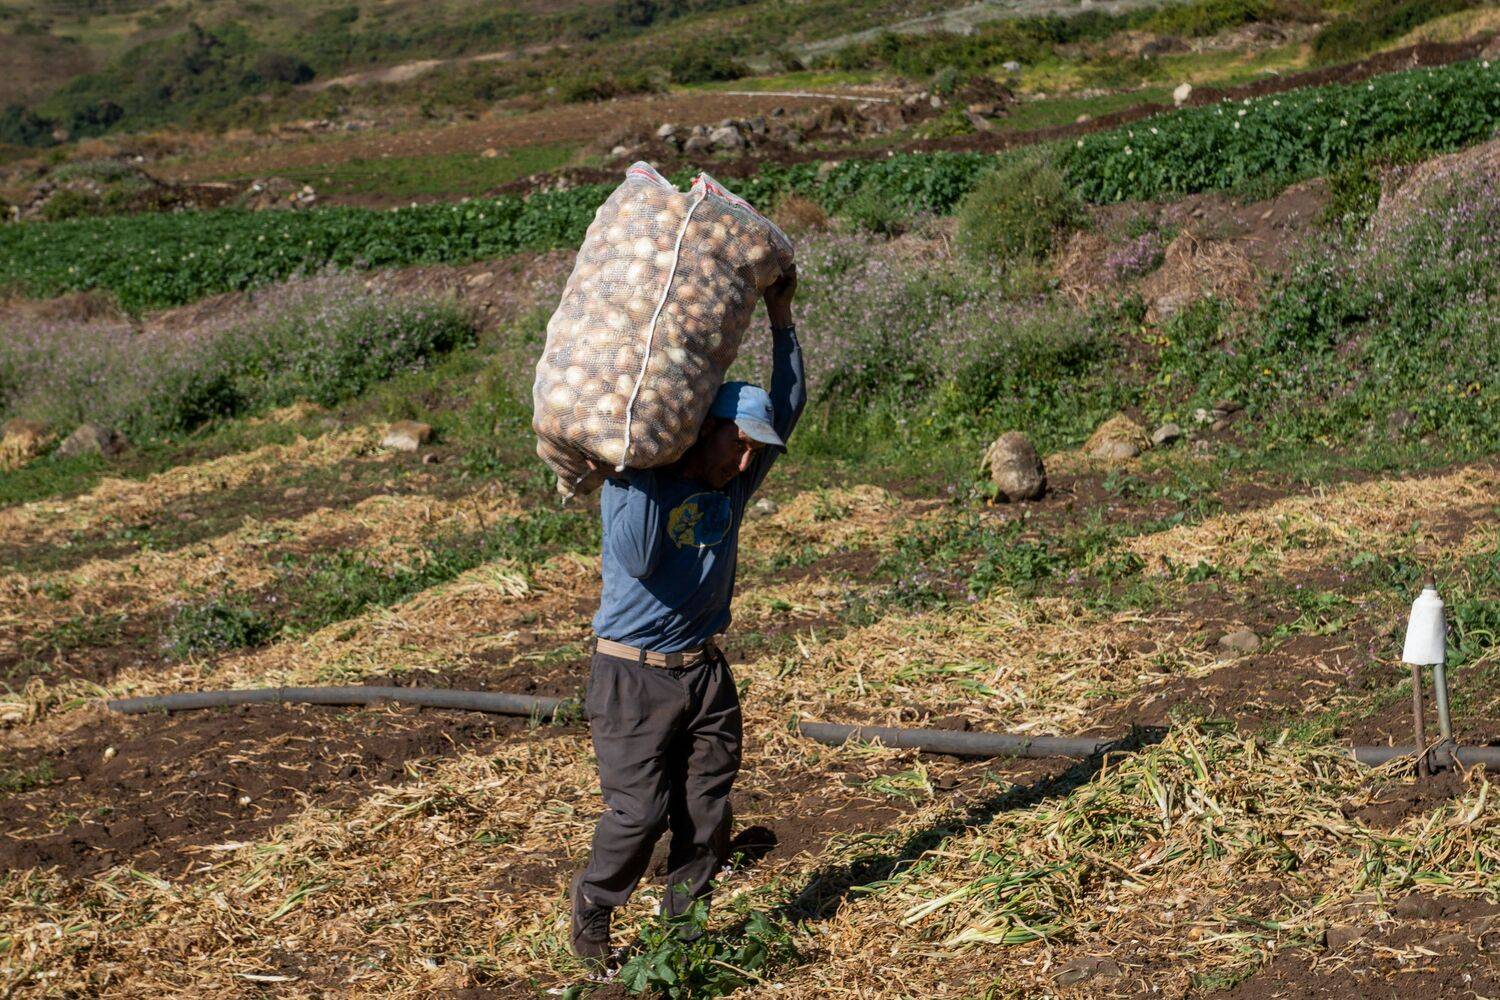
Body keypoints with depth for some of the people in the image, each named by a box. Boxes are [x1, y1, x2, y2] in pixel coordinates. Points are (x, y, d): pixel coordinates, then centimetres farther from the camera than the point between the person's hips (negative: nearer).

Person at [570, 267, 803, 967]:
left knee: (707, 808, 5)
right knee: (638, 811, -7)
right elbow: (637, 563, -27)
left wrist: (780, 320, -2)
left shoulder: (732, 488, 4)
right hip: (634, 677, -6)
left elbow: (787, 407, 5)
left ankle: (683, 922, 19)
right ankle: (591, 915, 14)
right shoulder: (632, 485, -13)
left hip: (705, 672, 6)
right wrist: (643, 469, -27)